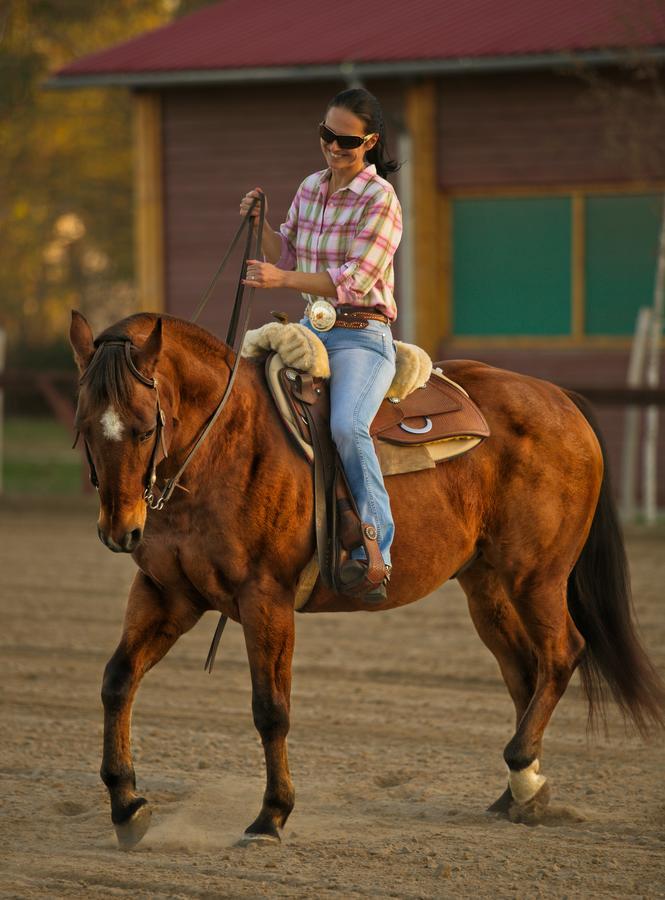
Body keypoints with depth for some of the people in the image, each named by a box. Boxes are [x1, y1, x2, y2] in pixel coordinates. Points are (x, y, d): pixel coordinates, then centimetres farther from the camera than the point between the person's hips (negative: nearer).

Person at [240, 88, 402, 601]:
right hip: (311, 329, 8)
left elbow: (355, 280, -18)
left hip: (362, 337, -8)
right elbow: (286, 257, 19)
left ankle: (374, 546, -27)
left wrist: (283, 280, -26)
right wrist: (260, 224, 0)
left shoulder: (380, 199, -12)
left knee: (346, 425, -32)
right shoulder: (311, 188, 10)